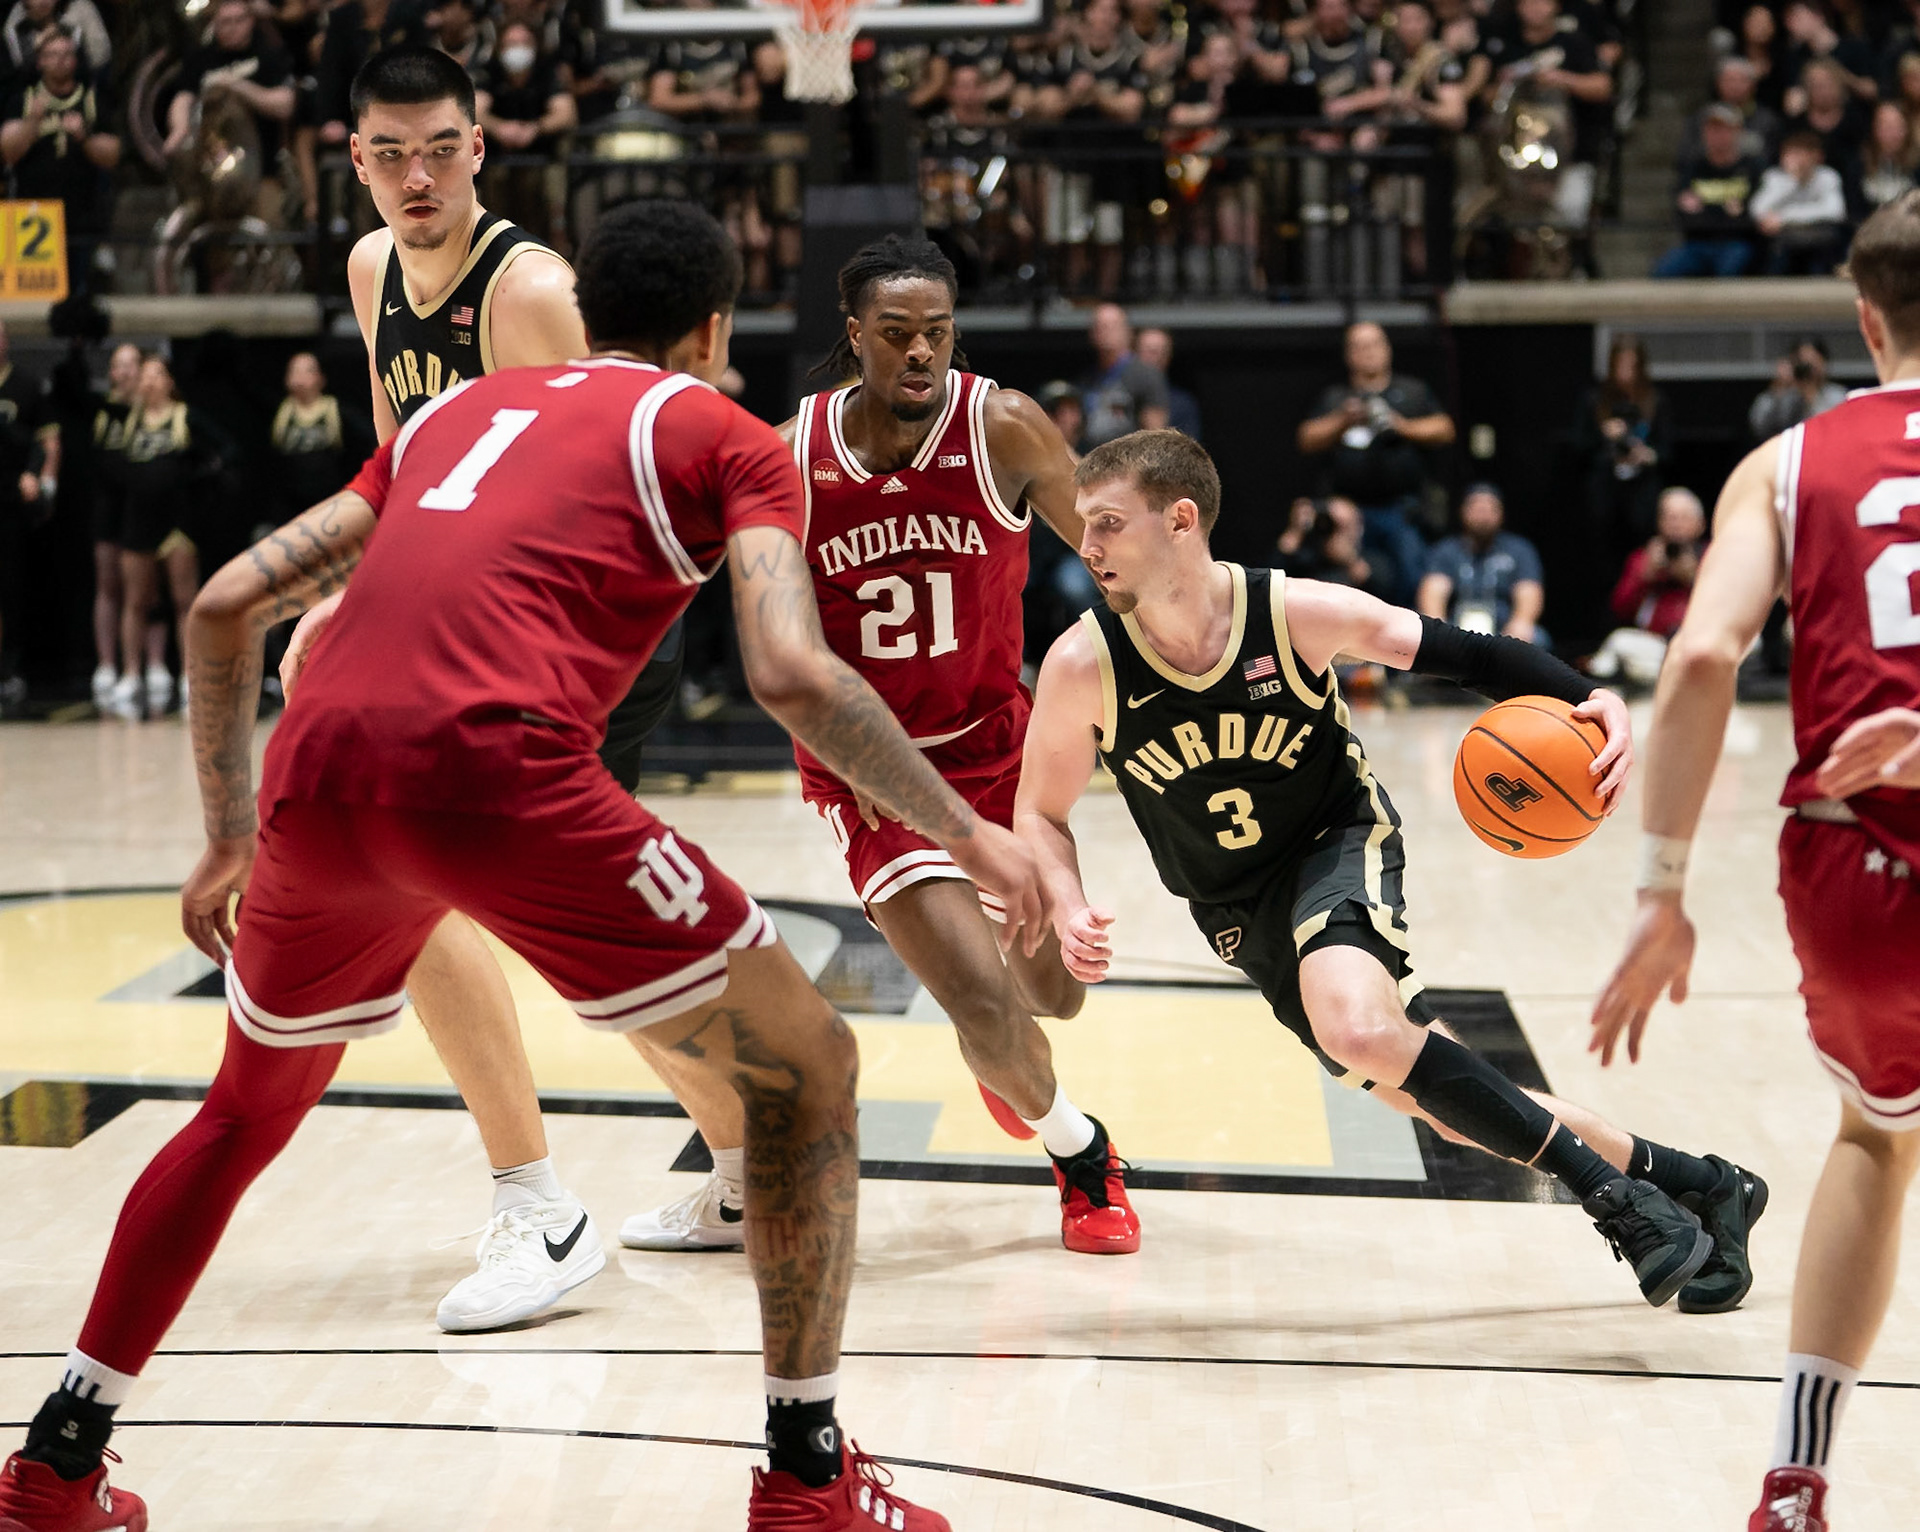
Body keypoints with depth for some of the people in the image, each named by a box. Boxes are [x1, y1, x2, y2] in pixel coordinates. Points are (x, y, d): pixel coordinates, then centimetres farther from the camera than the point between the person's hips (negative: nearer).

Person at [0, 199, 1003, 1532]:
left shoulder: (460, 410, 30)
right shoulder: (723, 435, 15)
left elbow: (230, 605, 27)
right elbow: (793, 673, -2)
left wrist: (231, 839, 35)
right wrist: (967, 834, 7)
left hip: (318, 773, 6)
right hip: (499, 772, -5)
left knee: (247, 1111, 31)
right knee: (805, 1070, 12)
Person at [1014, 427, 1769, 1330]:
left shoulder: (1298, 613, -21)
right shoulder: (1083, 666, -17)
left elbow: (1463, 655, -13)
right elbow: (1041, 813, -3)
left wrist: (1591, 701, -29)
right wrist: (1069, 913, -22)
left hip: (1341, 843, -3)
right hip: (1241, 906, 3)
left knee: (1356, 1028, -35)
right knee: (1451, 1107, 1)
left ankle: (1609, 1190, -22)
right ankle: (1686, 1182, 19)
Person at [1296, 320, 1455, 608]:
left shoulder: (1414, 391, 17)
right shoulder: (1334, 397, 17)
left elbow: (1444, 431, 7)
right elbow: (1308, 441, 6)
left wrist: (1402, 426, -6)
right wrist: (1343, 422, -9)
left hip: (1401, 510, -1)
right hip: (1350, 508, 1)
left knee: (1412, 578, -12)